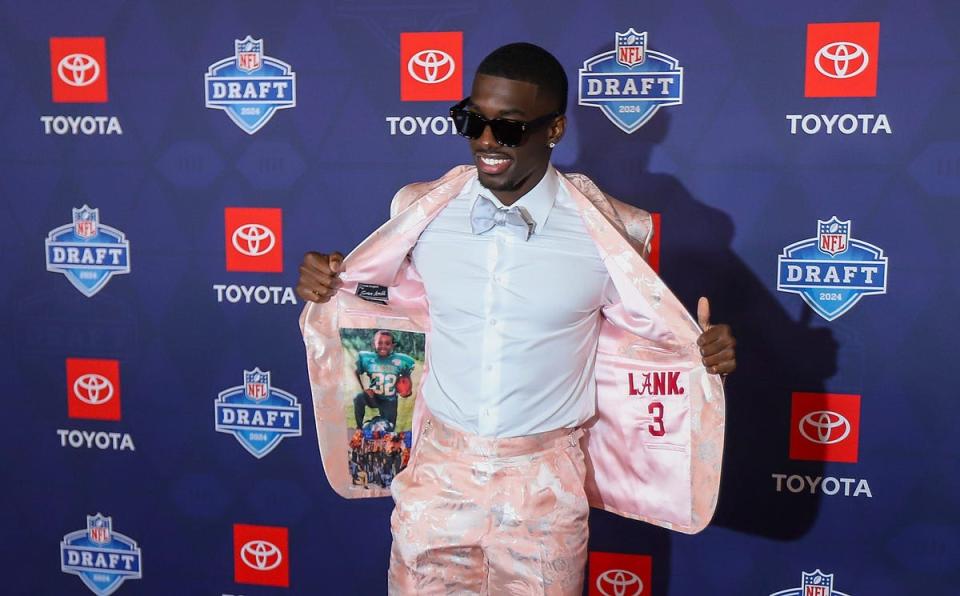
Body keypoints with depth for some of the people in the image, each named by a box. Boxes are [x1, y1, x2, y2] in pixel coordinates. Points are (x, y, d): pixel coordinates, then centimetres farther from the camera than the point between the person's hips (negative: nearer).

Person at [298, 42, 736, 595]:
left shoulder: (610, 231, -11)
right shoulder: (420, 208, -5)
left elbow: (644, 330, 2)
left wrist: (703, 349, -17)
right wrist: (334, 285, -8)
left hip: (548, 480, -1)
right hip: (440, 468, 2)